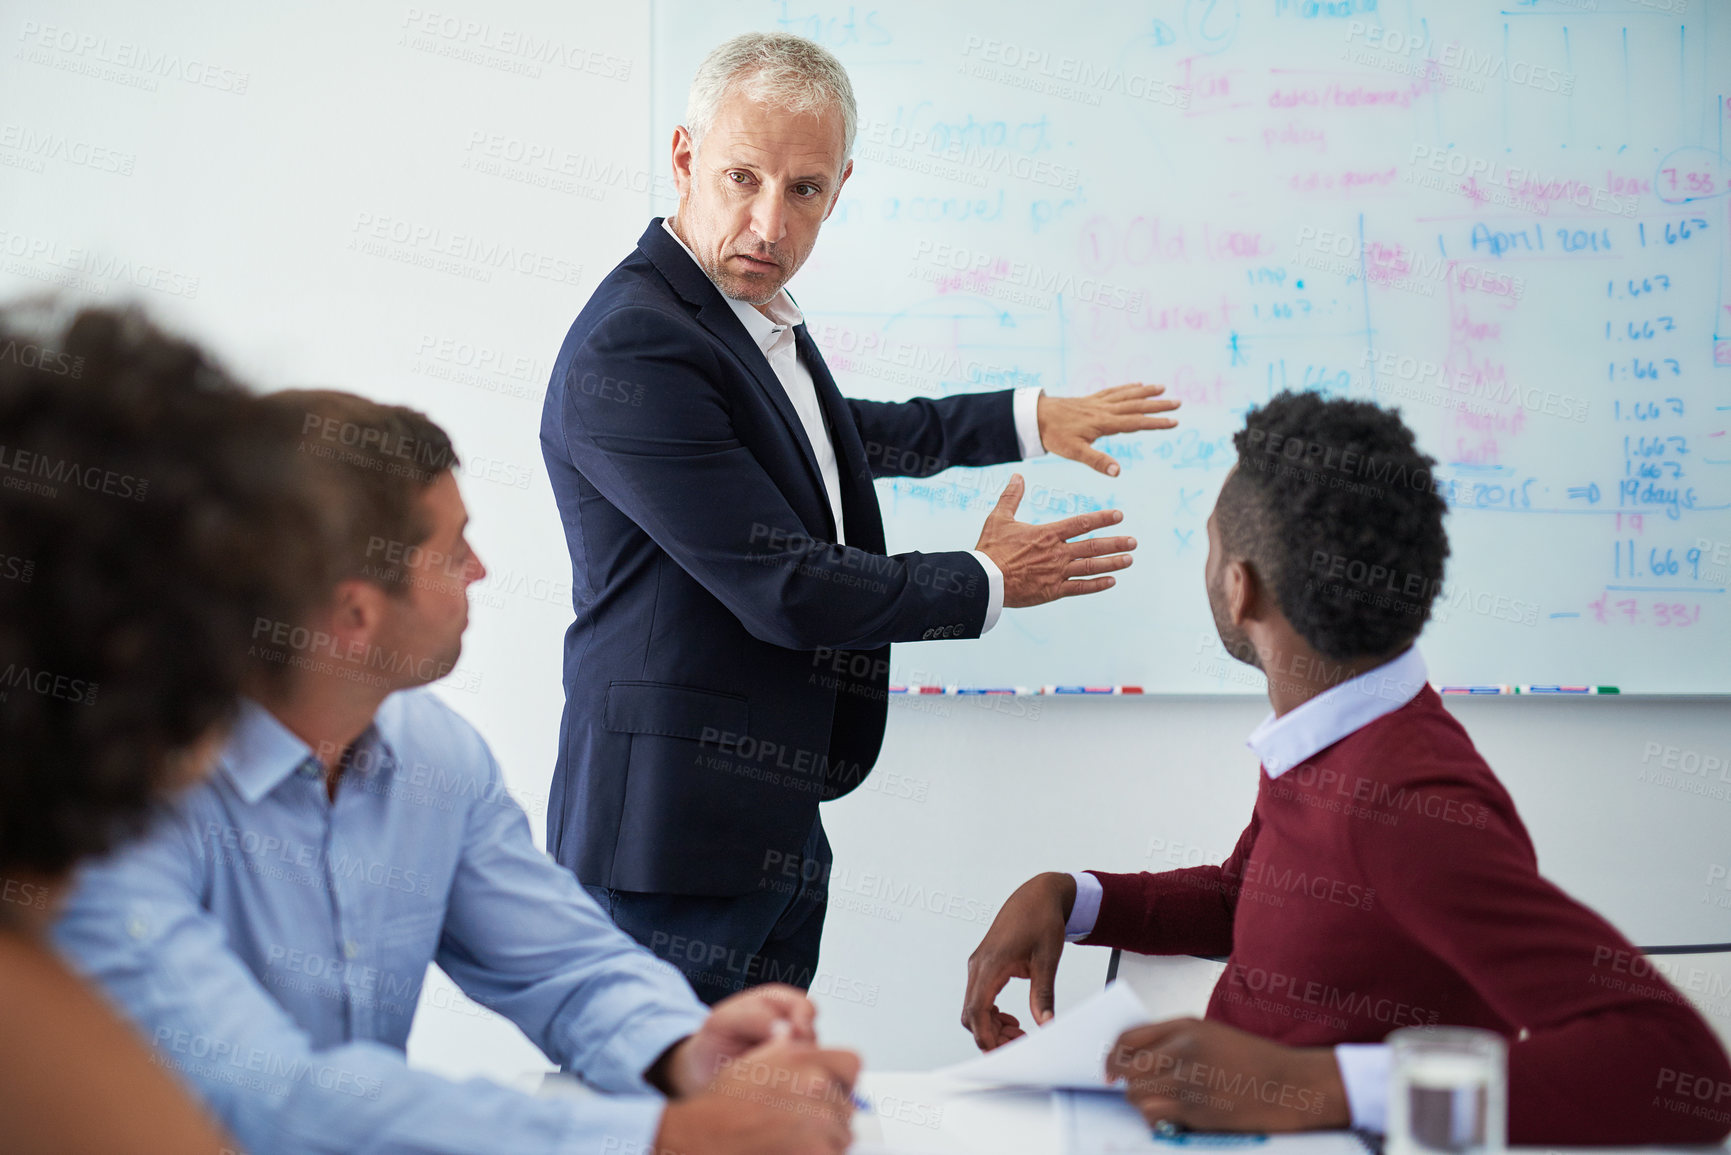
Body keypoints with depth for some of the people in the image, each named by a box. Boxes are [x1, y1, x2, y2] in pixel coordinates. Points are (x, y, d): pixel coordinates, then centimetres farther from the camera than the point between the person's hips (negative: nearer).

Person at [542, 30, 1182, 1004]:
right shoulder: (631, 351, -19)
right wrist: (989, 584, -5)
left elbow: (846, 438, 33)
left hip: (779, 830, 9)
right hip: (674, 850, -9)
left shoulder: (762, 319, 10)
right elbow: (785, 589, -20)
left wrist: (1030, 419, 35)